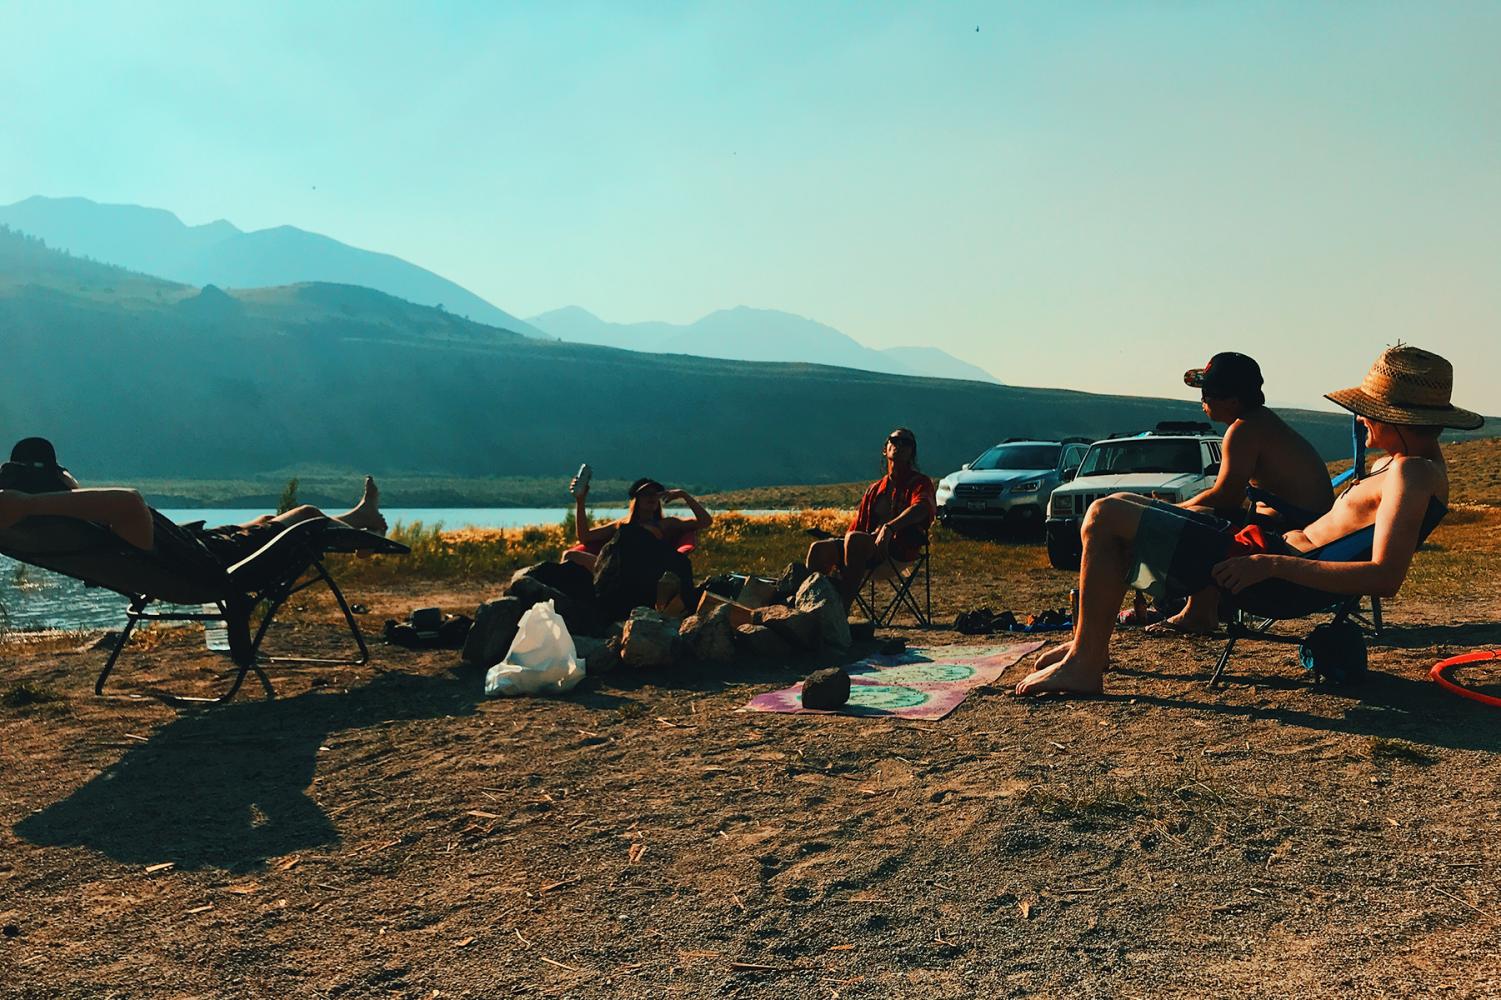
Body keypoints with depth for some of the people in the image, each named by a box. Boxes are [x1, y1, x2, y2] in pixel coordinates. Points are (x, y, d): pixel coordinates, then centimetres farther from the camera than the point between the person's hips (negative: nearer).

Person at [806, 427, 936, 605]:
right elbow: (857, 525, 22)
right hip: (869, 551, 6)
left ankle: (843, 608, -36)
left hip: (900, 552, -6)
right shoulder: (875, 489, 26)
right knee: (819, 549, -16)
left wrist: (889, 527, -36)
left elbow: (921, 507, -18)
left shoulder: (920, 482, 7)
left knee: (855, 539, -34)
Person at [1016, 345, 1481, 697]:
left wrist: (1272, 565, -29)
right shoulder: (1418, 457, 12)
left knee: (1105, 518, -14)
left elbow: (1384, 578, -30)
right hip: (1272, 544, 11)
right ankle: (1091, 642, 22)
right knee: (1123, 504, 18)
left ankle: (1084, 665, -6)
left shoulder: (1411, 475, -18)